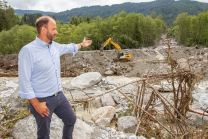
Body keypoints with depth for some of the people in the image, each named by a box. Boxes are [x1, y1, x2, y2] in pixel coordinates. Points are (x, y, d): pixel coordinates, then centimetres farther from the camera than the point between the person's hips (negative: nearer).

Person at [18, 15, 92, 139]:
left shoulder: (55, 46, 2)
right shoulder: (28, 51, -20)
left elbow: (68, 47, 25)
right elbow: (24, 81, -19)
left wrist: (82, 45, 40)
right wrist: (36, 104, -18)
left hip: (59, 96, 7)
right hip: (42, 101, -7)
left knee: (71, 119, 22)